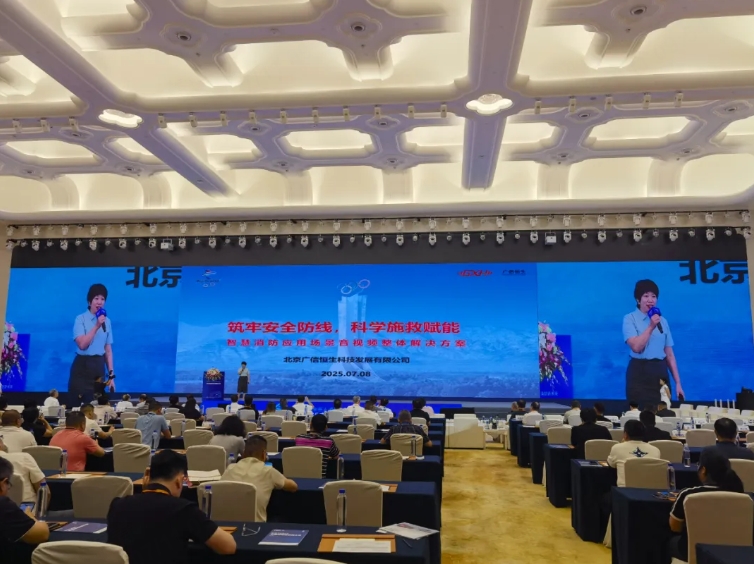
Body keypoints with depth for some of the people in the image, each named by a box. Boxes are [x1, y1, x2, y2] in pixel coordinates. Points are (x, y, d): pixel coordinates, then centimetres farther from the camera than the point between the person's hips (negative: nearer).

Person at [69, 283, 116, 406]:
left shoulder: (107, 321, 8)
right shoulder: (81, 319, -5)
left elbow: (108, 349, 9)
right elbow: (82, 345, -17)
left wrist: (111, 374, 6)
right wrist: (96, 326, -20)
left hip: (99, 366, 4)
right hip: (82, 366, -4)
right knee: (77, 403, 0)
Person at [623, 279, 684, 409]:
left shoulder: (663, 321, 12)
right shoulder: (630, 319, -2)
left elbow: (670, 354, 12)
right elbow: (636, 347, -16)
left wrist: (678, 383, 8)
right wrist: (651, 327, -15)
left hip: (660, 372, 4)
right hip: (639, 372, -4)